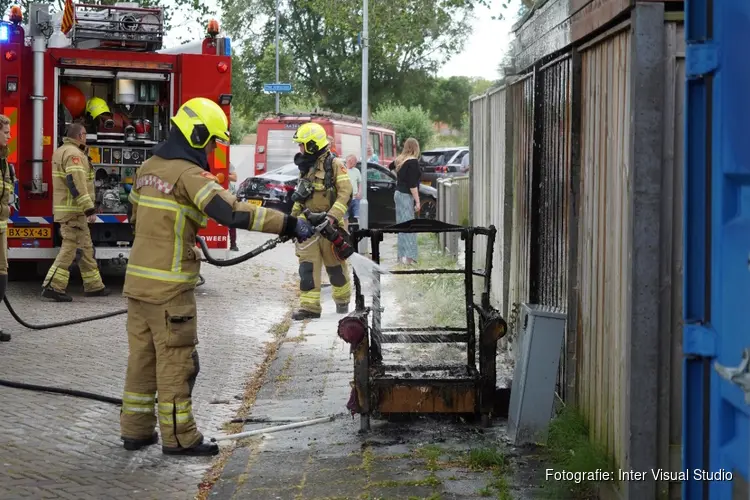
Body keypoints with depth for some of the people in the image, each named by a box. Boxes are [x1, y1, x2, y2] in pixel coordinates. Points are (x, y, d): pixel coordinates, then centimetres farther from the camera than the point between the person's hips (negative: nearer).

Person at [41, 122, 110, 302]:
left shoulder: (62, 150, 16)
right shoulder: (73, 153, -17)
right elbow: (77, 184, -25)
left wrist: (84, 151, 18)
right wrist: (89, 209, -27)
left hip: (70, 210, 11)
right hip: (73, 210, -11)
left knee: (86, 247, 15)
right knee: (69, 248, -9)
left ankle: (93, 285, 20)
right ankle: (53, 286, -11)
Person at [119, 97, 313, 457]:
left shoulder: (149, 167, 11)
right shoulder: (189, 175, -15)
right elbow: (232, 212, -26)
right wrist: (288, 225, -26)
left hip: (138, 279, 8)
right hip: (169, 286, -8)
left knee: (142, 356, 13)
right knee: (177, 360, -1)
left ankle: (135, 430, 18)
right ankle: (178, 437, 4)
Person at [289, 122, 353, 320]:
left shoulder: (334, 165, -8)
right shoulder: (306, 168, 14)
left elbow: (345, 192, -16)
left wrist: (332, 216, -26)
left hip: (330, 224, -6)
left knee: (335, 266, 6)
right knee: (307, 266, -4)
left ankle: (342, 300, 26)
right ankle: (309, 306, -5)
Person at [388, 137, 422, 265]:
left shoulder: (400, 160, 7)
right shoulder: (413, 162, -15)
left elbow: (390, 166, 31)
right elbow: (412, 184, -19)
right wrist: (417, 202, -17)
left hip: (398, 193, 8)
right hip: (406, 196, -8)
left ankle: (402, 255, 13)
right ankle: (408, 256, -15)